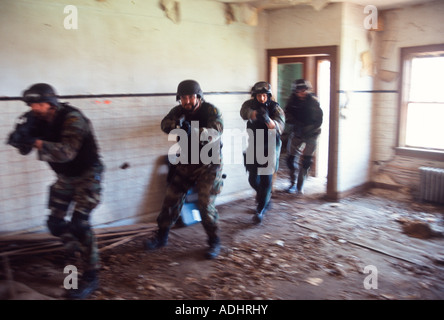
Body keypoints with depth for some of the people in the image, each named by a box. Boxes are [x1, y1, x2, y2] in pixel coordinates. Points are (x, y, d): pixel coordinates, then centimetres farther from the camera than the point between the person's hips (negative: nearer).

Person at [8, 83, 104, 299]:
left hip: (87, 175, -7)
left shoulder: (72, 118, -24)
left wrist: (37, 142, -40)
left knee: (79, 223, -15)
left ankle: (91, 276, -2)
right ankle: (79, 251, 35)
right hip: (65, 177, 7)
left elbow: (67, 152, -35)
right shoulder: (40, 120, -3)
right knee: (55, 221, 7)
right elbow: (25, 149, -1)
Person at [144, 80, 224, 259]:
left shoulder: (210, 111, -13)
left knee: (205, 205, -10)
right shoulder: (179, 111, 0)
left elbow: (216, 132, -31)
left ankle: (214, 242, 11)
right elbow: (165, 124, -17)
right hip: (185, 164, 5)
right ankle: (161, 236, 24)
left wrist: (194, 131, -48)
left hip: (208, 166, -5)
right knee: (171, 199, 6)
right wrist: (177, 124, -40)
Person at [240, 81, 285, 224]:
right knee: (253, 179, 8)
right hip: (254, 147, 3)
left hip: (270, 148, -2)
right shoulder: (250, 104, -4)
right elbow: (244, 112, -28)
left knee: (266, 179, -7)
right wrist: (254, 113, -50)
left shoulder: (275, 108, -8)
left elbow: (279, 128, -23)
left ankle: (260, 210, 4)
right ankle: (264, 196, 40)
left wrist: (267, 119, -43)